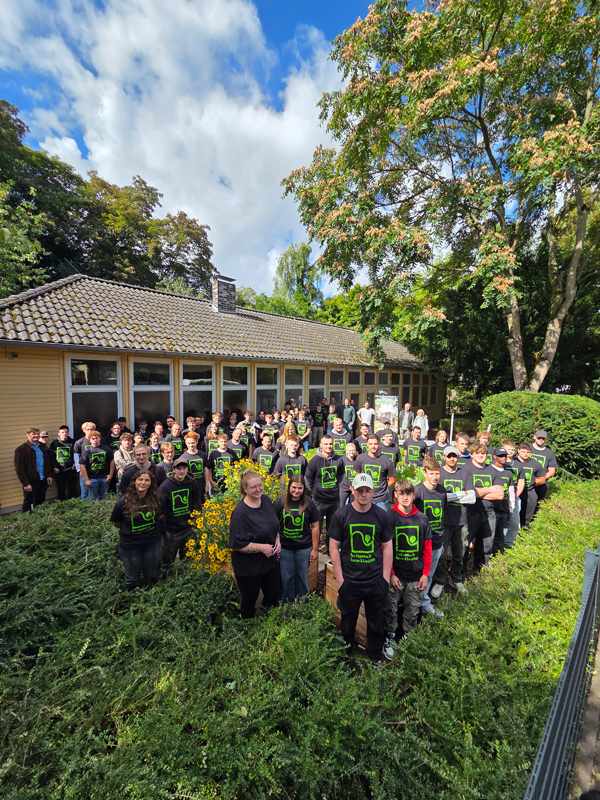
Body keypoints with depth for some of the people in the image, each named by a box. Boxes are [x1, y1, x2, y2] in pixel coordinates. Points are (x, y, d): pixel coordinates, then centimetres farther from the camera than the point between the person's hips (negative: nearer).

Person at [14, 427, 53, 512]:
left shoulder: (42, 446, 8)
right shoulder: (21, 449, -11)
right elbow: (19, 469, -12)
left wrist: (49, 475, 8)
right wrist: (25, 483, -16)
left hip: (42, 480, 5)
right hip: (30, 481, -5)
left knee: (39, 502, 17)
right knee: (28, 503, 8)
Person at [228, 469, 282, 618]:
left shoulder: (266, 500, -6)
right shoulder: (240, 512, -27)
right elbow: (236, 544, -23)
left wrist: (277, 540, -6)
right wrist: (262, 547, -22)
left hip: (270, 561, 6)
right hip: (249, 567, -6)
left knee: (274, 595, 22)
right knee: (250, 600, 18)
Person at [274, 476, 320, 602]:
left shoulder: (309, 503, -8)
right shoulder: (280, 502, -8)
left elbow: (315, 527, -2)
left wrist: (315, 549, -1)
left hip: (304, 548, 0)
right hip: (284, 548, 0)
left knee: (302, 578, 15)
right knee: (286, 578, 14)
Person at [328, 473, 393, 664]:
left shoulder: (381, 515, -5)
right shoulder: (341, 515, -10)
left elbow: (387, 546, 3)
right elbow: (334, 547, -5)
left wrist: (386, 576, -1)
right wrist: (339, 578, -7)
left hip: (376, 582, 1)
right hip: (349, 582, -1)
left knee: (376, 625, 17)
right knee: (347, 625, 17)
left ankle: (375, 661, 41)